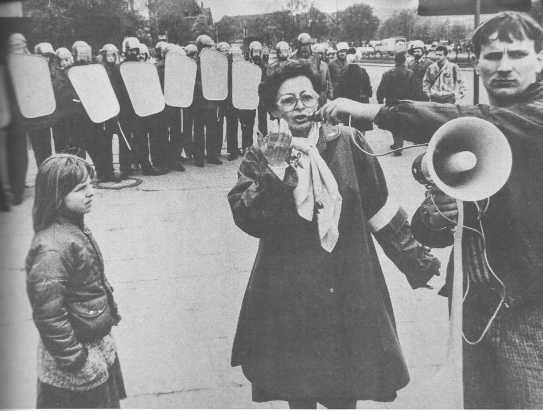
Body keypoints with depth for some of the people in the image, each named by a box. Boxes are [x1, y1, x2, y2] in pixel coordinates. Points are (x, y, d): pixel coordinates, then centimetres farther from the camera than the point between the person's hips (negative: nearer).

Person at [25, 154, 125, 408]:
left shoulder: (75, 229, 3)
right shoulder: (51, 249, -28)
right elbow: (48, 315, -28)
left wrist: (110, 313, 20)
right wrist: (75, 358, -22)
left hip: (98, 344, 9)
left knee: (108, 402, 23)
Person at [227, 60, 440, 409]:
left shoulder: (346, 142, 0)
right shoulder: (262, 155, 0)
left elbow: (380, 210, 5)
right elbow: (247, 219, -13)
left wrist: (418, 262, 7)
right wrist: (273, 172, -25)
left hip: (348, 288, 0)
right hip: (289, 295, 0)